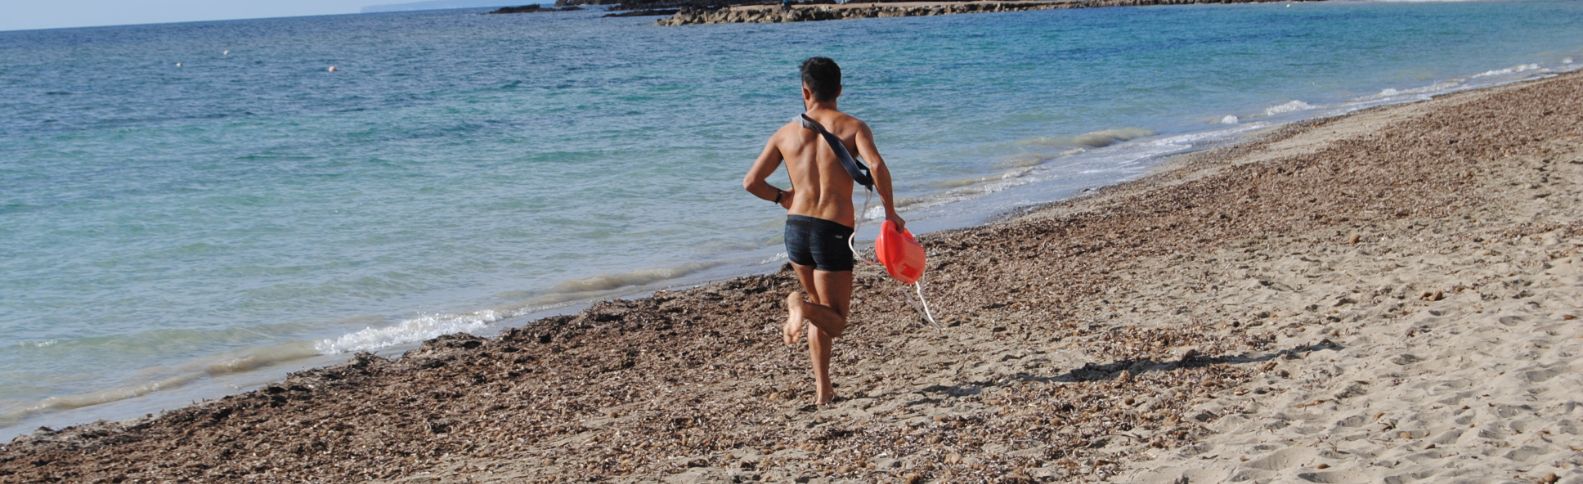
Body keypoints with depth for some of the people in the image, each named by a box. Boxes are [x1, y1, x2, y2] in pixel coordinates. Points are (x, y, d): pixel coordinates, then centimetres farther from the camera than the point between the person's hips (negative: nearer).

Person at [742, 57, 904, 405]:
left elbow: (751, 182, 7)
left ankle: (823, 390, 17)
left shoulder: (786, 133, 8)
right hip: (834, 232, -4)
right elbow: (876, 165, -19)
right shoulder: (853, 127, -1)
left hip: (796, 230, 4)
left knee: (821, 310, 24)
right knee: (835, 322, 7)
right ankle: (800, 304, -26)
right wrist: (890, 211, -6)